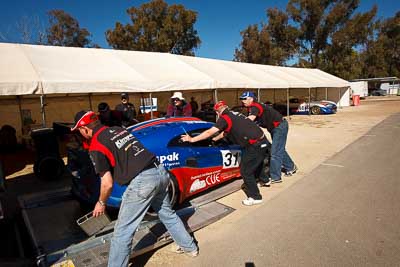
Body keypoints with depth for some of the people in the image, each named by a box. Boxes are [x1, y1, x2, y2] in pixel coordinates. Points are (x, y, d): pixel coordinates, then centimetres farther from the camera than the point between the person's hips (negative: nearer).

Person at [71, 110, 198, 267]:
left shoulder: (96, 146, -4)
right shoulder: (119, 129, 16)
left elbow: (107, 183, -4)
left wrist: (101, 203, 13)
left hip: (142, 181, -8)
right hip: (160, 171, 8)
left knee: (122, 232, 9)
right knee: (167, 213, 28)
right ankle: (190, 247, 44)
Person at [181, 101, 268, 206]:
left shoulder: (224, 118, -9)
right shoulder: (234, 114, 17)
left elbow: (209, 132, -14)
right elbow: (226, 131, 29)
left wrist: (192, 139, -8)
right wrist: (215, 139, 39)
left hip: (255, 145, -9)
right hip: (262, 141, 9)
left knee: (245, 171, 2)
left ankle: (255, 197, 12)